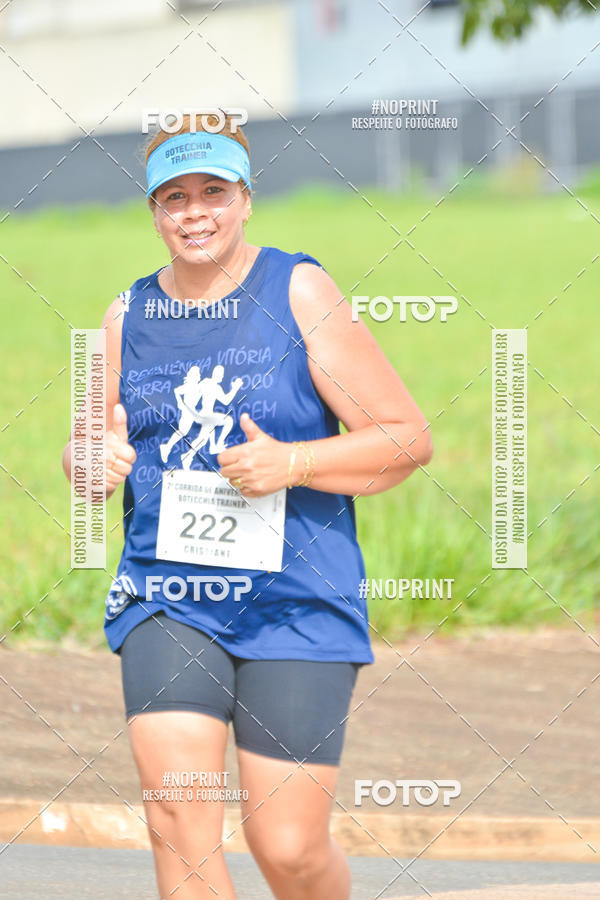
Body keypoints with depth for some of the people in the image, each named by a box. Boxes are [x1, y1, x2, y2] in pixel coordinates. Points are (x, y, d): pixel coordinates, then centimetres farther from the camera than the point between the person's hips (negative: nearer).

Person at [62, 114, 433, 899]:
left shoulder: (300, 292, -3)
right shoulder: (128, 316, 8)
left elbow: (409, 438, -3)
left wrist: (290, 463, -17)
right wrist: (94, 458, -3)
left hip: (298, 605, -3)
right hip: (166, 599, 3)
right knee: (179, 819, -15)